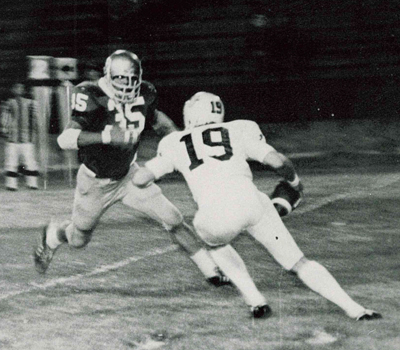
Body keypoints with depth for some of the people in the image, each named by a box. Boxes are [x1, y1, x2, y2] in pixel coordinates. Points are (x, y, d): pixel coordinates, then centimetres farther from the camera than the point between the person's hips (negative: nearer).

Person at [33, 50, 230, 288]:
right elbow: (65, 139, -42)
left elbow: (155, 117, 12)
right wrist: (106, 137, -53)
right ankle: (52, 236, 51)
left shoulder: (145, 93, -14)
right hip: (95, 182, -3)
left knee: (173, 220, -7)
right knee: (79, 240, 16)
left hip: (128, 176, 3)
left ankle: (211, 271, 3)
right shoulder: (93, 97, -31)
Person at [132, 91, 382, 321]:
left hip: (215, 216, -1)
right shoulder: (239, 130, 23)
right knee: (298, 263, 15)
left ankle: (256, 301, 20)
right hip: (251, 202, 1)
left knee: (216, 243, 36)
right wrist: (294, 180, 31)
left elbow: (140, 180, 24)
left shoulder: (175, 144, 24)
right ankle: (354, 309, 4)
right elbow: (277, 161, 11)